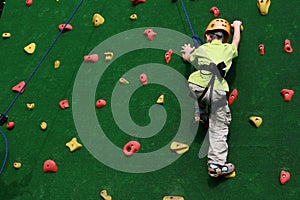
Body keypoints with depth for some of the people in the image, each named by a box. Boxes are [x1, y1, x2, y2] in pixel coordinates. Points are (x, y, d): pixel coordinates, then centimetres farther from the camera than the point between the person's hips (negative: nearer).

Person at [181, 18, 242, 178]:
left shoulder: (202, 49, 21)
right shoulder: (228, 49, 21)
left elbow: (187, 58, 41)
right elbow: (236, 39, 44)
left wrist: (187, 52, 63)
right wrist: (236, 26, 63)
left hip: (197, 87, 1)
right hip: (217, 91, -1)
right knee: (219, 128, 6)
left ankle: (198, 112, 29)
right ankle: (216, 164, 4)